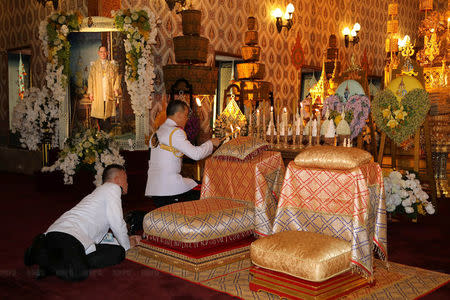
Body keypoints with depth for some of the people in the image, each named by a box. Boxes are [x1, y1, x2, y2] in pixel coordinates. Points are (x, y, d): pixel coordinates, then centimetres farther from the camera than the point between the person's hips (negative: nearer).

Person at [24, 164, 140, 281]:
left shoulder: (100, 192, 33)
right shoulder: (112, 188, 4)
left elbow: (98, 235, 30)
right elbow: (117, 223, -3)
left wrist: (127, 239, 34)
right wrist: (127, 244, 14)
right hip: (67, 235, -10)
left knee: (117, 252, -3)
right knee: (79, 273, -34)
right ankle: (40, 253, -10)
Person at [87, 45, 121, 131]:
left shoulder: (112, 65, 12)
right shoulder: (94, 65, 10)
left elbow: (117, 77, 8)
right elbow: (90, 79, 6)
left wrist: (116, 89, -6)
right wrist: (90, 92, -3)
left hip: (109, 93, 0)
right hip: (98, 94, 0)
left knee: (108, 111, -3)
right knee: (99, 112, -4)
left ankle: (107, 130, 1)